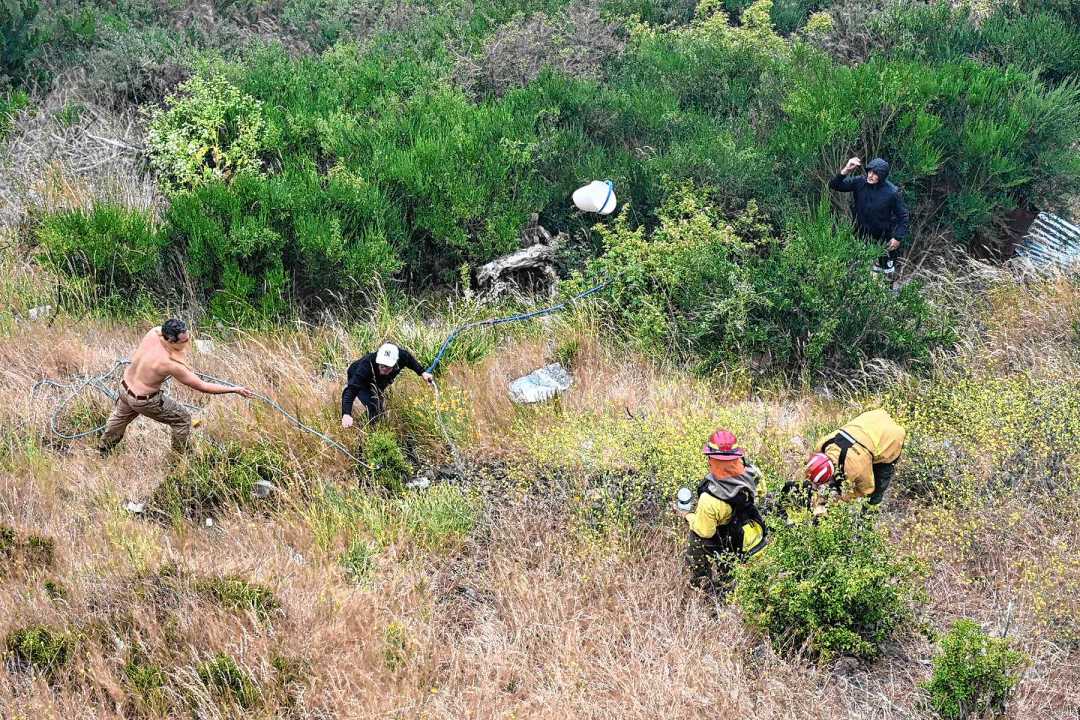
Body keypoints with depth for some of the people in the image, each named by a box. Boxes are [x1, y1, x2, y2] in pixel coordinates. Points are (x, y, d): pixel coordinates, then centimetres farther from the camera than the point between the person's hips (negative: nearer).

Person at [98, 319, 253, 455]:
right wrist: (235, 389, -24)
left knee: (120, 417, 36)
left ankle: (104, 450, 60)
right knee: (183, 419, 10)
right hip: (144, 400, -7)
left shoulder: (154, 332, -22)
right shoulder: (171, 364, -37)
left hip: (124, 387, 7)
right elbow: (202, 386, -29)